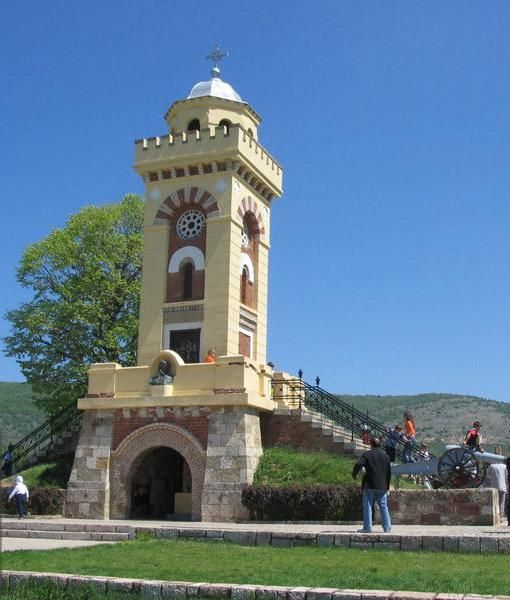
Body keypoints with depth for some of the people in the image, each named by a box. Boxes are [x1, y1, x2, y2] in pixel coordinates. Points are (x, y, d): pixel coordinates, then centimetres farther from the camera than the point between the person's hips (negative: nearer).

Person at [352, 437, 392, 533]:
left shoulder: (367, 454, -6)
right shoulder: (385, 455, 8)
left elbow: (358, 465, -18)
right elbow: (389, 471, 10)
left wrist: (354, 474, 1)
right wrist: (387, 485, 17)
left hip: (369, 485, -4)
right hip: (382, 486, 4)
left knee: (367, 506, 2)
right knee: (383, 506, 10)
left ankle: (367, 527, -1)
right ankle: (387, 527, 9)